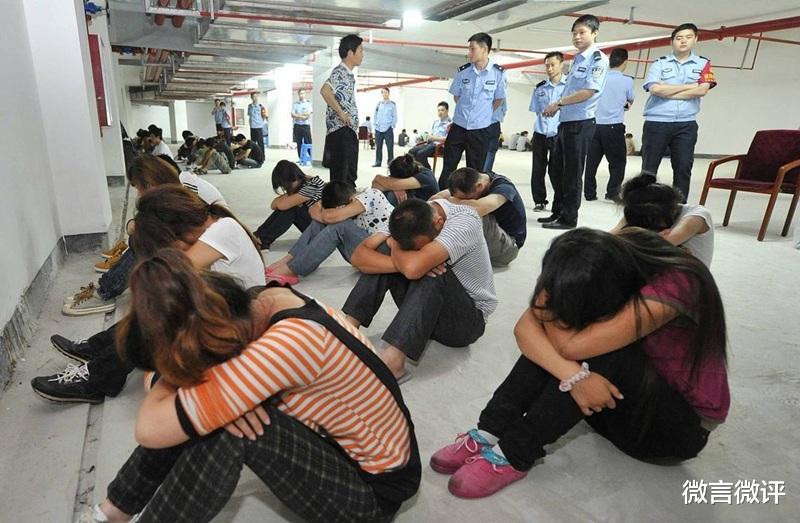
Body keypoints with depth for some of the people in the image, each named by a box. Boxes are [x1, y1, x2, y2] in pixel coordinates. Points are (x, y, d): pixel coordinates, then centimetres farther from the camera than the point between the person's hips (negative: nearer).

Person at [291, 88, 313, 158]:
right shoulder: (295, 104, 11)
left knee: (308, 142, -7)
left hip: (306, 125, -2)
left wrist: (298, 114, -4)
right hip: (297, 125, 3)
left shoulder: (308, 103, 5)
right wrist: (302, 116, -10)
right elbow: (292, 115, 1)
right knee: (299, 143, 5)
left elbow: (308, 113, -8)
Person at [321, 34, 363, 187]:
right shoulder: (340, 72, -11)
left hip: (349, 130, 10)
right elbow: (325, 90, -29)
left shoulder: (348, 74, 20)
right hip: (341, 130, -10)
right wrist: (341, 113, -20)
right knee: (342, 175, -9)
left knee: (350, 174, 14)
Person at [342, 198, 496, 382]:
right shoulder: (409, 221, -12)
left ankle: (391, 361, -36)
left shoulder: (465, 220, -28)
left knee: (430, 270, -34)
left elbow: (413, 268, -42)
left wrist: (394, 245, -21)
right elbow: (359, 256, -19)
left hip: (468, 317, -5)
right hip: (427, 306, 5)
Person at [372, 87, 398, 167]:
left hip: (388, 129, -4)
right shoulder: (378, 104, 13)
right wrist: (375, 125, 6)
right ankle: (378, 162, 13)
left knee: (390, 147, -4)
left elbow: (395, 117, 1)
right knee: (378, 146, 6)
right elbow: (375, 115, 16)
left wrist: (392, 126, -8)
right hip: (378, 129, 4)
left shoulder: (392, 104, 3)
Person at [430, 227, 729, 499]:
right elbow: (525, 327, -22)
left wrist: (547, 307, -19)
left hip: (684, 424, -5)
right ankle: (490, 433, -17)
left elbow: (573, 345, -36)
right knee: (558, 334, -21)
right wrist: (573, 374, -37)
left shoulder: (674, 285, -32)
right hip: (628, 399, 6)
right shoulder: (606, 269, -14)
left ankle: (512, 454, -19)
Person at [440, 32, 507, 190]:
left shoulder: (498, 73, -7)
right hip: (458, 127, 1)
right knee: (447, 169, 3)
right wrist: (465, 112, 12)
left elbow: (499, 99, 5)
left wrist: (484, 114, 8)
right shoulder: (462, 71, -2)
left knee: (475, 172, 7)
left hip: (480, 131, -1)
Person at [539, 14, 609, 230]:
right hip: (566, 121, 9)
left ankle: (569, 218, 6)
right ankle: (558, 212, 23)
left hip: (581, 123, -9)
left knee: (572, 172, -3)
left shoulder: (598, 58, -8)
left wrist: (558, 102, -12)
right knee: (558, 170, 12)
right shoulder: (577, 59, 18)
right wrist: (556, 107, 7)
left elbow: (589, 91, -18)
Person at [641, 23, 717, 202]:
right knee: (649, 168, 2)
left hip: (686, 125, 2)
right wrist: (689, 86, -5)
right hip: (656, 123, -1)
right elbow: (655, 89, -11)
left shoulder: (703, 64, 11)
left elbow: (702, 90, -6)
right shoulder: (659, 63, 7)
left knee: (683, 168, 1)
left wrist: (668, 92, -7)